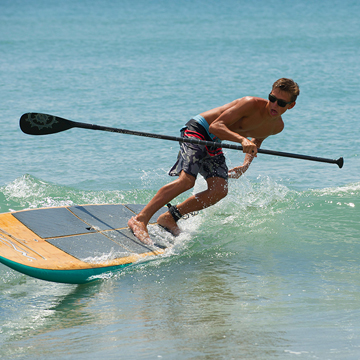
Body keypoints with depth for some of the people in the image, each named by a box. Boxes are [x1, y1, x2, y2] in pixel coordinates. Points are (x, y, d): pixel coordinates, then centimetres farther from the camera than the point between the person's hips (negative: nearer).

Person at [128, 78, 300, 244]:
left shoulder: (277, 127, -1)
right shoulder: (252, 104, -24)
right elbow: (215, 126, -27)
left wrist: (246, 165, 11)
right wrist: (242, 139, -41)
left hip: (213, 143, 8)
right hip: (197, 129, -8)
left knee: (220, 191, -10)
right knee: (186, 180, -24)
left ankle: (169, 219, -2)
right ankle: (140, 220, -21)